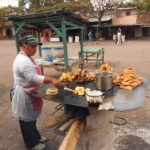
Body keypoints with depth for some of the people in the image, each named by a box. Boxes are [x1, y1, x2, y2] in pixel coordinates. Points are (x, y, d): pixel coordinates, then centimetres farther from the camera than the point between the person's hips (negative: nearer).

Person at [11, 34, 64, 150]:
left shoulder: (28, 58, 9)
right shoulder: (23, 61, -25)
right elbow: (33, 78, -33)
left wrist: (50, 81, 13)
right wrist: (52, 80, -35)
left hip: (30, 93, 10)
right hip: (24, 95, -10)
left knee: (32, 118, 23)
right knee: (27, 119, 7)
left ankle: (36, 137, 42)